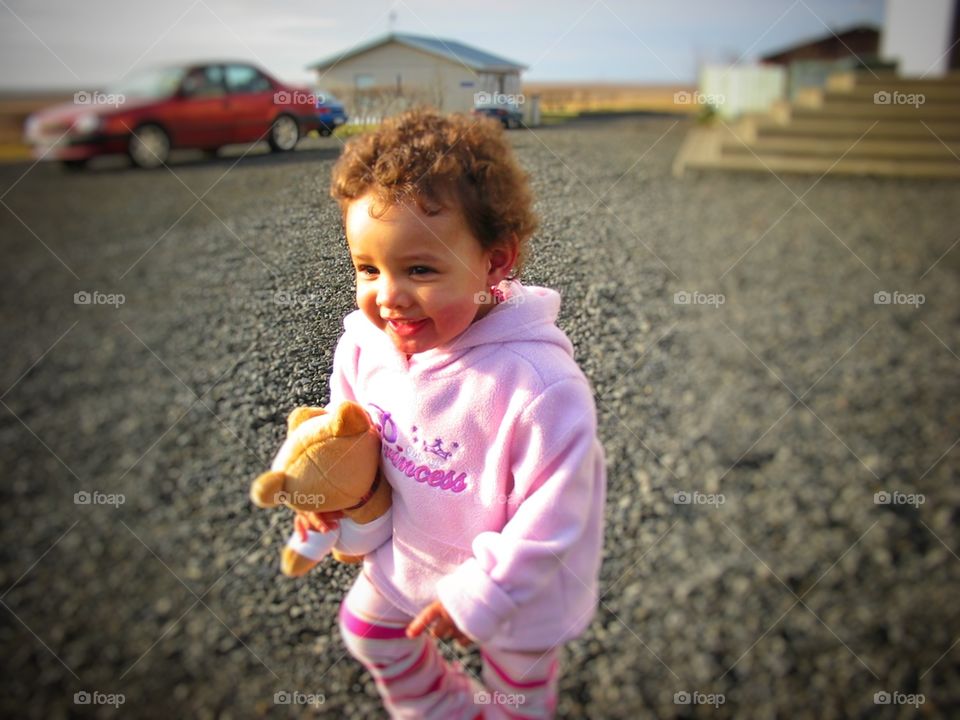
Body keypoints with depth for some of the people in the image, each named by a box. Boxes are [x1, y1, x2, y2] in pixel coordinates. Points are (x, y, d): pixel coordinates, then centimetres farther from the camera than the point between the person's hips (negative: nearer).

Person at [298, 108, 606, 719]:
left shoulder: (538, 383, -40)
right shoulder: (363, 339, -20)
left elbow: (550, 516, -28)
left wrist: (479, 593, -21)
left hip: (518, 581, -5)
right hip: (405, 550, 5)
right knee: (368, 631, 31)